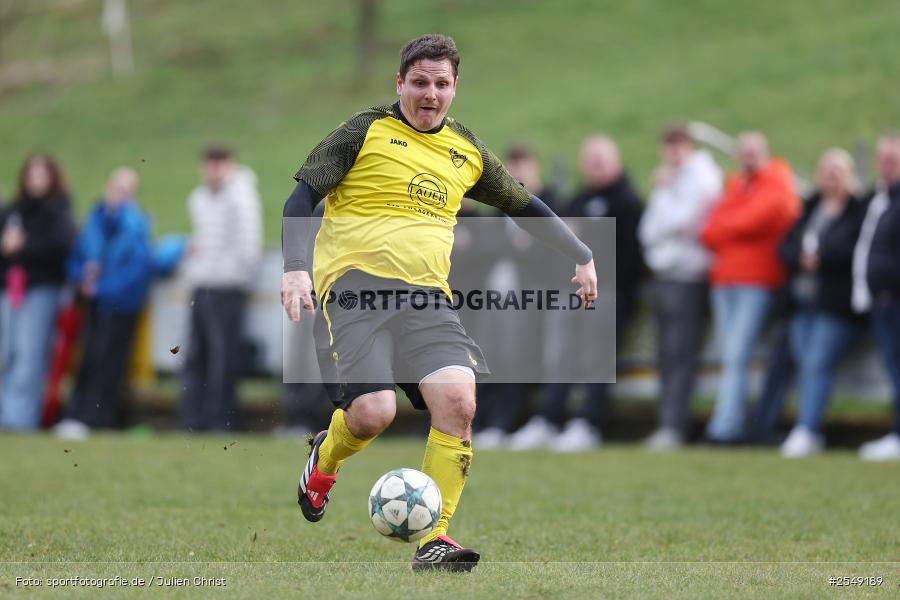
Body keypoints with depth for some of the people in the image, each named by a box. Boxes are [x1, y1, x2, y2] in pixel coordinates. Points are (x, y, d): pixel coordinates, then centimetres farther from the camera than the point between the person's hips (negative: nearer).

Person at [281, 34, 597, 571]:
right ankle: (326, 458, 17)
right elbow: (302, 197, -1)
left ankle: (436, 538, -12)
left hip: (426, 294, 4)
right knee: (373, 410, -21)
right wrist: (296, 268, -15)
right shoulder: (367, 131, 3)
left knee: (458, 400, -19)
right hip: (355, 283, -4)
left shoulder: (468, 152, 17)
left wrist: (582, 257, 28)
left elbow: (525, 205, 31)